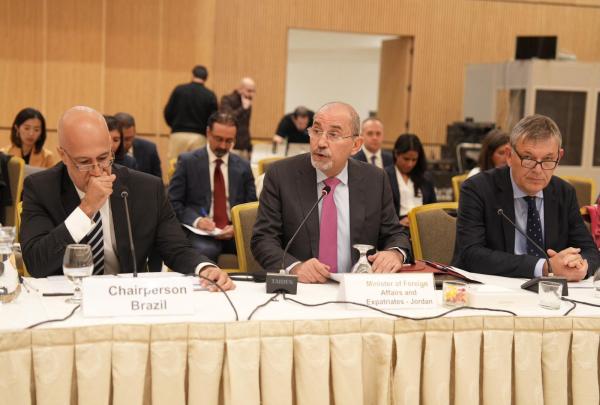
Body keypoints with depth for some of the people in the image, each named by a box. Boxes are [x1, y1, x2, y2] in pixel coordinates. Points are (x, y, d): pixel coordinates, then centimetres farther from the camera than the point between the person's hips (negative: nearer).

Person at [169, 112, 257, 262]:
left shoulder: (243, 166, 14)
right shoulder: (187, 161, 6)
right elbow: (173, 202, 3)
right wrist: (196, 220, -16)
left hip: (235, 231, 2)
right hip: (200, 232, -2)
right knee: (205, 251, -37)